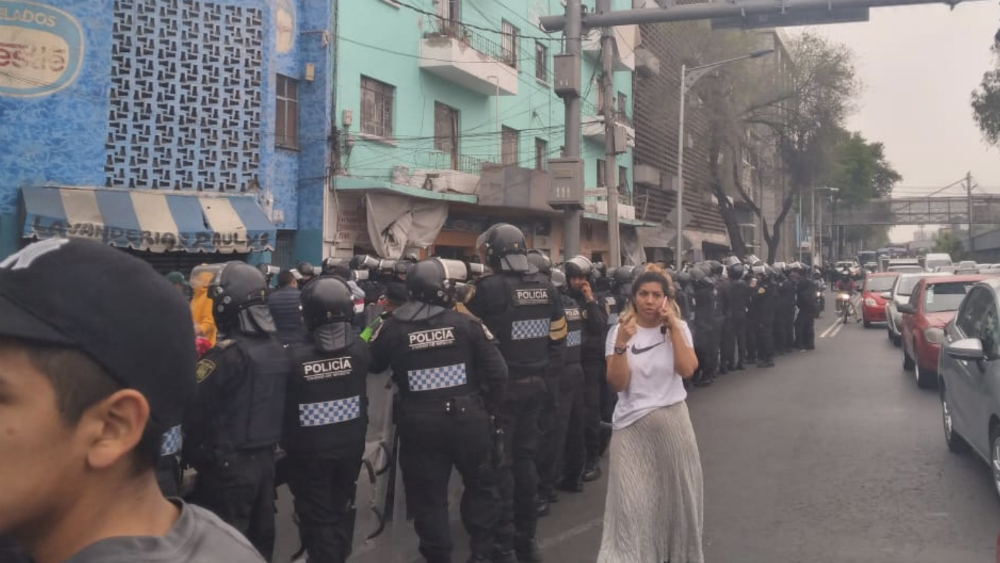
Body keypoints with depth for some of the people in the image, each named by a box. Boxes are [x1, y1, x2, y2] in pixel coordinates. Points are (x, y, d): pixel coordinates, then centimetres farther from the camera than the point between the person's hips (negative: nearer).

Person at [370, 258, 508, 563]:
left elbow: (371, 366, 10)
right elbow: (497, 371, -7)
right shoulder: (467, 323, -7)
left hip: (419, 423, 0)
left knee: (428, 496, 12)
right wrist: (490, 411, 6)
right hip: (467, 417, 0)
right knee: (480, 484, 21)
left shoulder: (392, 327, -5)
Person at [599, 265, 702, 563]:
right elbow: (618, 383, -11)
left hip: (672, 423, 1)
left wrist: (673, 327, -15)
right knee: (632, 504, -5)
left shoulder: (679, 328, 2)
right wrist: (621, 343, -23)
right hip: (632, 427, -1)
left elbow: (687, 370, -15)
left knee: (674, 496, 12)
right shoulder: (619, 331, -2)